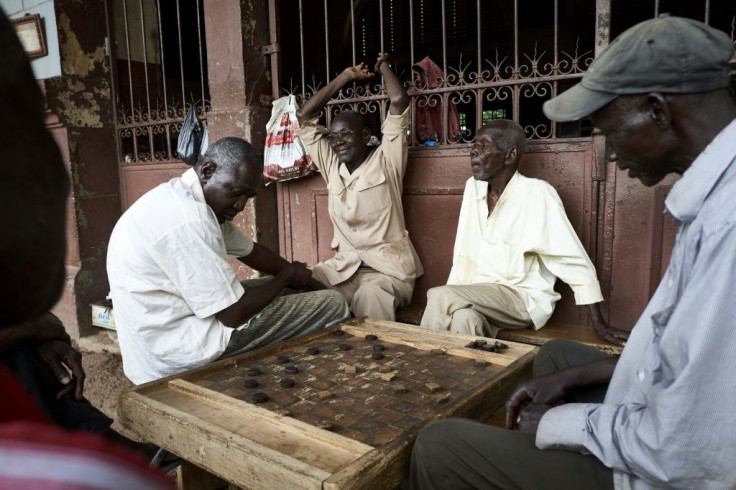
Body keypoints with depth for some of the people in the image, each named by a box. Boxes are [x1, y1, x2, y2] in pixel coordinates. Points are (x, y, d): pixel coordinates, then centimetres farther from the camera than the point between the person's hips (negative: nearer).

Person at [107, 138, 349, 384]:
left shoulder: (189, 202, 6)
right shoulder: (188, 219, -27)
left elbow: (251, 252, 15)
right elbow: (234, 313, -24)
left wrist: (311, 283, 12)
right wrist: (287, 276, -6)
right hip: (179, 352, -10)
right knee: (334, 305, -7)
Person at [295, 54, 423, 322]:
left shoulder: (385, 161, 0)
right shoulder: (331, 165, 13)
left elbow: (400, 101, -9)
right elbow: (304, 115, 13)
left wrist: (384, 66, 11)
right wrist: (346, 76, 17)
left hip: (388, 267, -4)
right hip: (343, 265, 5)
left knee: (370, 295, -37)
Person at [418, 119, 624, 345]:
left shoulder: (537, 193, -14)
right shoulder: (472, 187, 4)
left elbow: (574, 260, -14)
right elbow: (463, 254, 8)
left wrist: (600, 324, -14)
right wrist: (444, 305, 5)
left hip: (524, 299, -4)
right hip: (478, 294, 5)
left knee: (440, 297, -26)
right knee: (465, 317, -29)